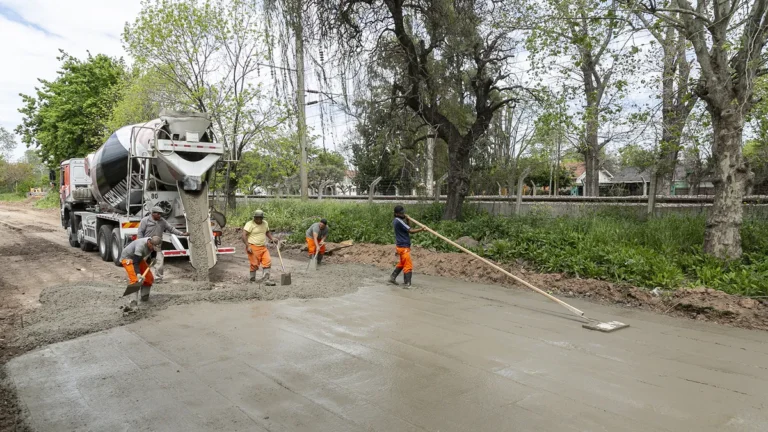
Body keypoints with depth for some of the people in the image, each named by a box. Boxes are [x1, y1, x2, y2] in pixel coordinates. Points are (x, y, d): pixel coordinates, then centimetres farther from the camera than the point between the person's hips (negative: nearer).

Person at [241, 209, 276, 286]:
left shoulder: (265, 223, 12)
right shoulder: (250, 224, -9)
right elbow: (244, 235, -15)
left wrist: (271, 238, 13)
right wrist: (248, 246, -22)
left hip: (263, 247, 6)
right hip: (253, 248, -6)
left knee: (267, 262, -5)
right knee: (254, 264, -3)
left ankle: (266, 279, -3)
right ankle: (252, 279, 16)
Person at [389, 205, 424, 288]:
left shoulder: (396, 221, 11)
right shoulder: (399, 221, -19)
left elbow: (407, 228, 15)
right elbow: (411, 231, -21)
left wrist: (407, 219, 0)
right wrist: (421, 229, -22)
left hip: (401, 245, 10)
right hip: (403, 246, -10)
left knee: (402, 263, 24)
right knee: (408, 265, -9)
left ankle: (392, 277, 30)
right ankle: (407, 284, -10)